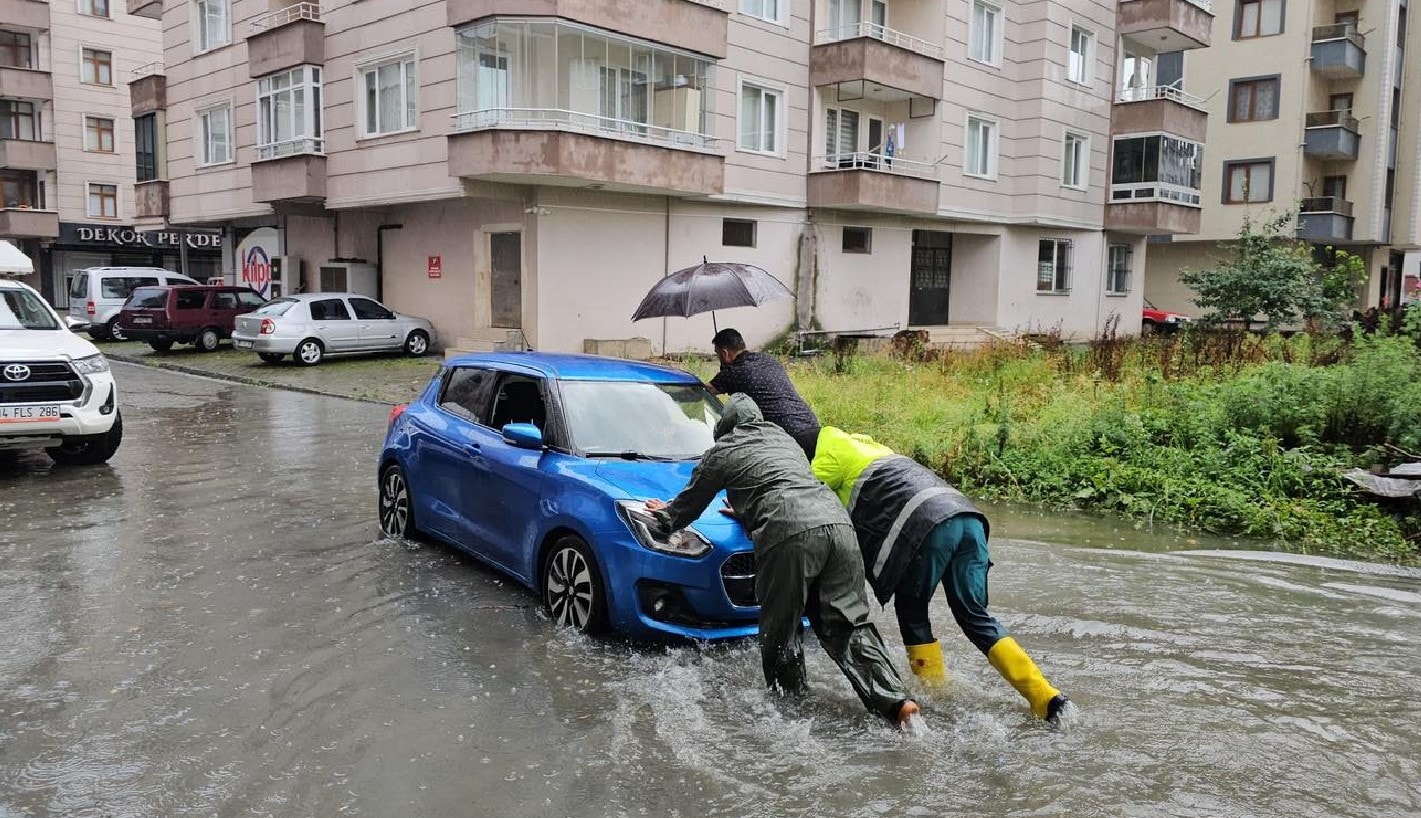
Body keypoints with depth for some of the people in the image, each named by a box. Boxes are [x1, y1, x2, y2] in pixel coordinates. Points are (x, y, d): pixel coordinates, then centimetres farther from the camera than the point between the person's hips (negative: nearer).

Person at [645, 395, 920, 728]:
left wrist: (667, 515, 53)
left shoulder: (722, 451, 18)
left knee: (780, 630, 9)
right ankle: (896, 700, -9)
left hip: (790, 535, -6)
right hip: (836, 522, 6)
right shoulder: (784, 438, 34)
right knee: (848, 623, 4)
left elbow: (691, 502, 31)